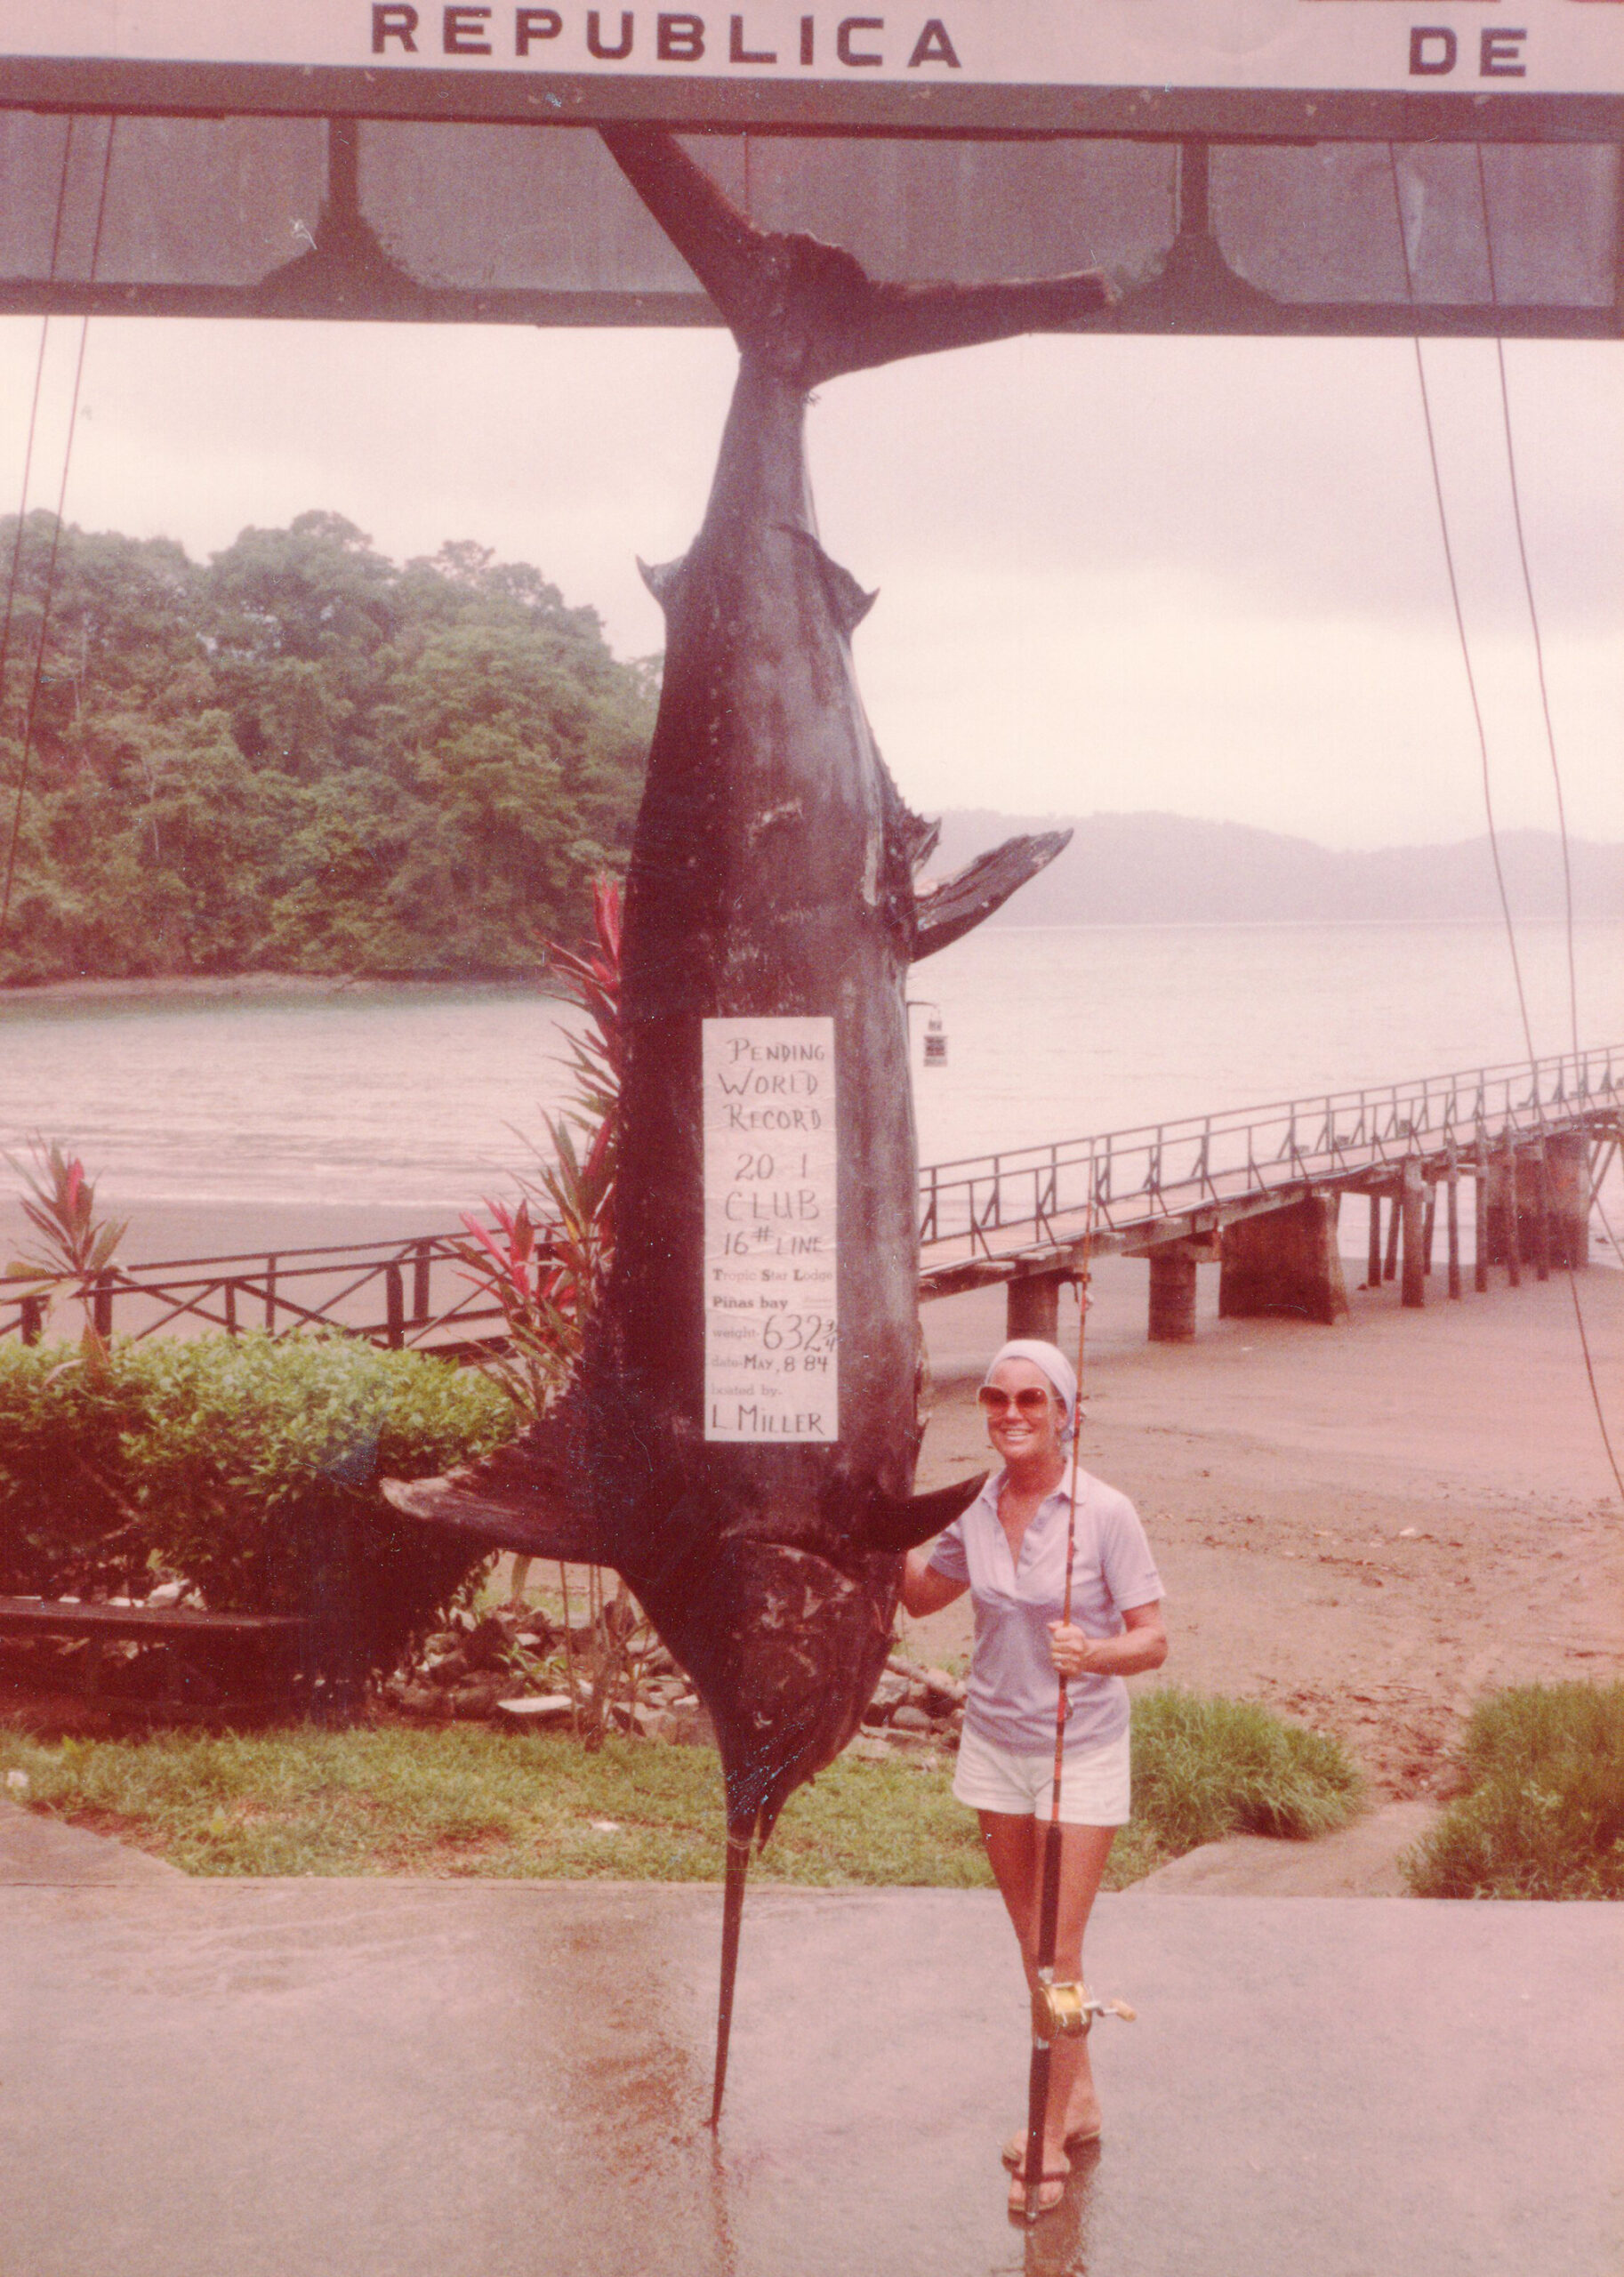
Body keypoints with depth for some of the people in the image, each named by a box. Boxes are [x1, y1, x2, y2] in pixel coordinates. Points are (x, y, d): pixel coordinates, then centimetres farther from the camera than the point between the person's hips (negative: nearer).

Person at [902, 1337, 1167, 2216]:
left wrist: (1095, 1654, -34)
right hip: (995, 1740, 5)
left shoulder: (1105, 1514, -16)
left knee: (1058, 1946, -4)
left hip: (1080, 1748, -5)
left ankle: (1051, 2137, 7)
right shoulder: (976, 1507, -3)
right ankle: (1077, 2095, 32)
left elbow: (1152, 1640, -14)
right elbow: (921, 1593, 14)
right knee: (1031, 1937, 15)